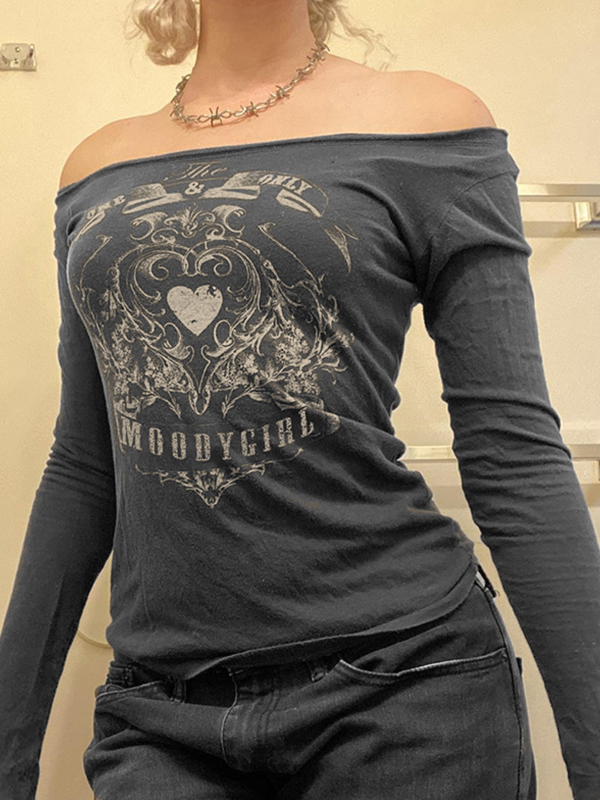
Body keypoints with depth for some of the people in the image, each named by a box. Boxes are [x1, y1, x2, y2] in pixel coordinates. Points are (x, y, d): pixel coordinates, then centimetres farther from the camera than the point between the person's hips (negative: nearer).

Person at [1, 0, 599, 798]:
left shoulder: (425, 119, -2)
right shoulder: (98, 171, 9)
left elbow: (515, 453, -6)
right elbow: (84, 468, 11)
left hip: (403, 683, -2)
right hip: (160, 713, 3)